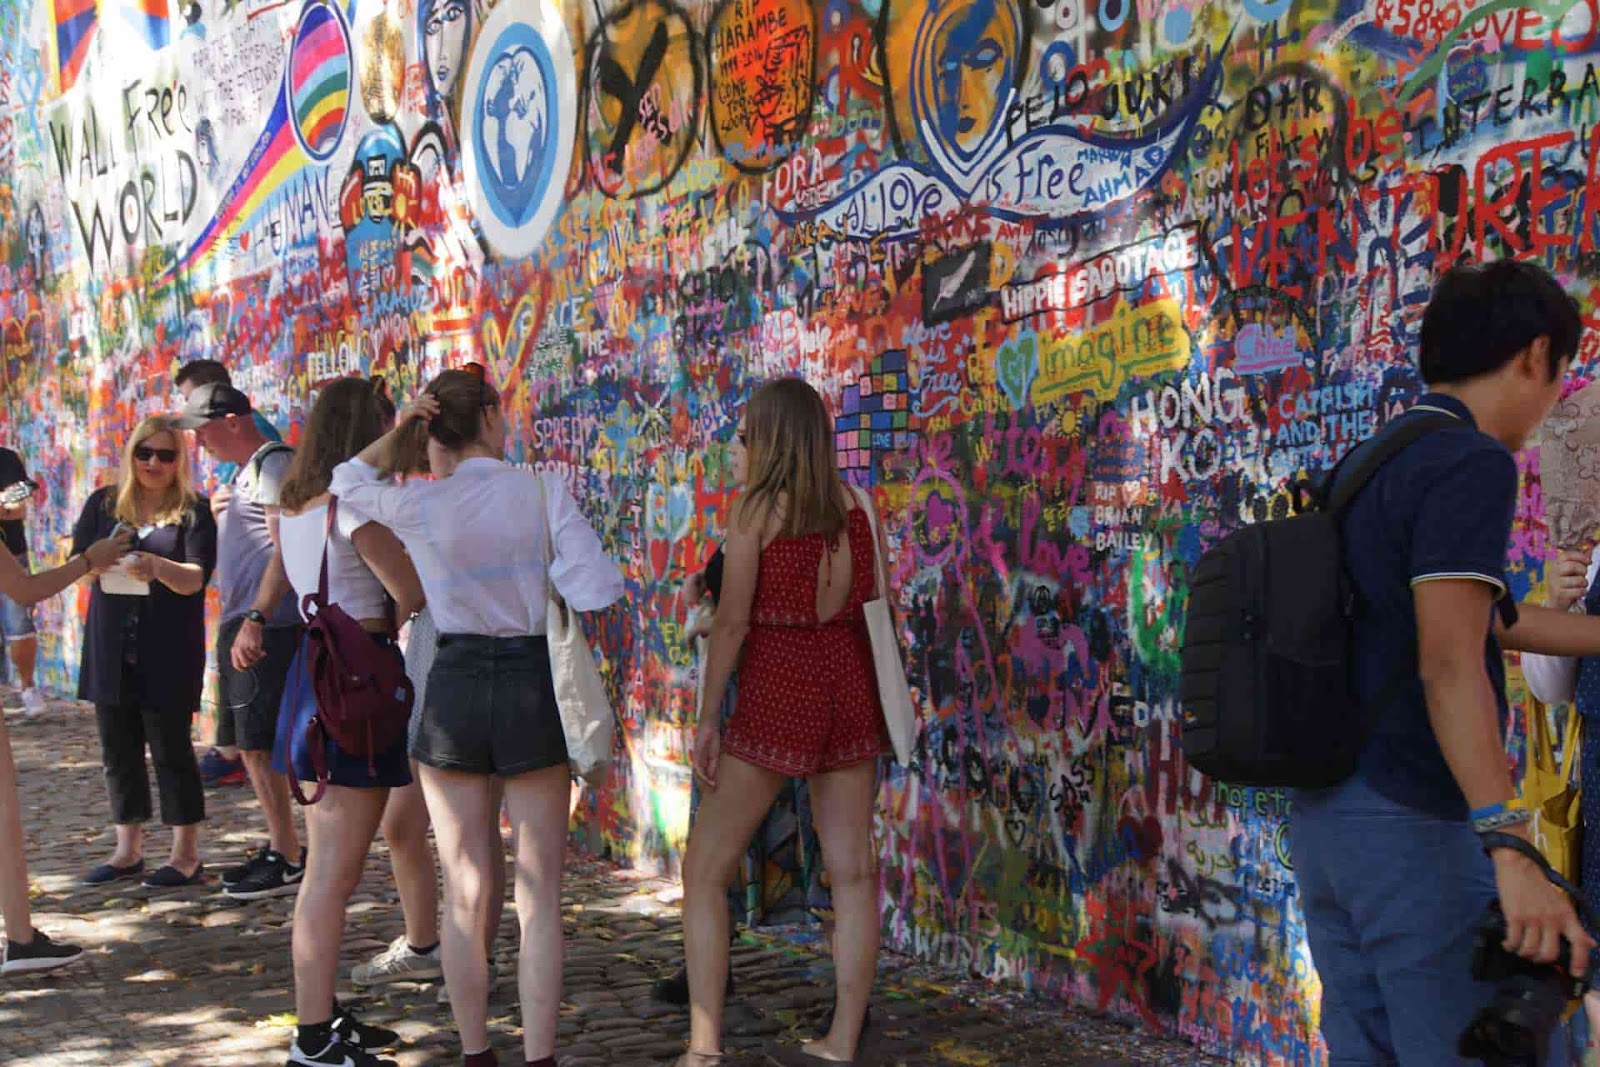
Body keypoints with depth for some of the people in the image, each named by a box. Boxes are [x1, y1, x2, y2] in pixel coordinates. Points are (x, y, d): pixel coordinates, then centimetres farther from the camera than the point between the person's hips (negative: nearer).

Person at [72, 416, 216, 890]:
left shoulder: (193, 511, 0)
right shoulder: (104, 504, 10)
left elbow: (196, 578, -11)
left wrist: (157, 567, -31)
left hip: (168, 654, -4)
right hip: (111, 650, 4)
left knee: (171, 748, -2)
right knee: (118, 749, 9)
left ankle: (186, 854, 7)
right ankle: (128, 850, 20)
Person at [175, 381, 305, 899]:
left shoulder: (273, 462, -11)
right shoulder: (247, 470, 19)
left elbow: (285, 548, -21)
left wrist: (256, 619, -26)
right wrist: (239, 622, 17)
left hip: (266, 626, -10)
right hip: (246, 624, 10)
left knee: (259, 743, -7)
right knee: (255, 743, 14)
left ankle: (287, 862, -1)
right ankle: (281, 847, 22)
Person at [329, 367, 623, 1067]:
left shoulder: (417, 505, 0)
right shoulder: (544, 491, -6)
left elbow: (346, 481, 21)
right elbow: (595, 591, -12)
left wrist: (397, 435, 8)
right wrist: (542, 561, 4)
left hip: (453, 692, 2)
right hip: (531, 689, -2)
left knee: (465, 892, 11)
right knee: (538, 896, 5)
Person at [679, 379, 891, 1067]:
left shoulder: (756, 507, -6)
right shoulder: (854, 505, 5)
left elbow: (732, 621, -9)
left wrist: (708, 716, -5)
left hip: (775, 693, -5)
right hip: (850, 684, 5)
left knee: (705, 870, 4)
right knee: (852, 871, 7)